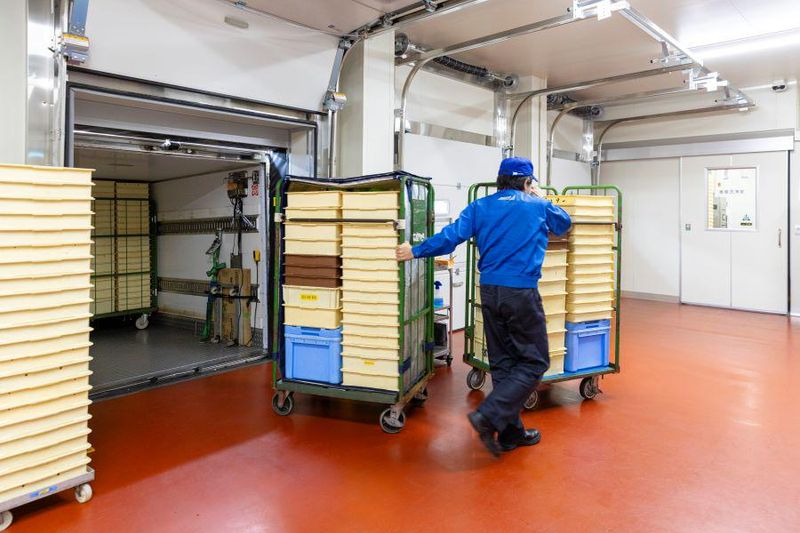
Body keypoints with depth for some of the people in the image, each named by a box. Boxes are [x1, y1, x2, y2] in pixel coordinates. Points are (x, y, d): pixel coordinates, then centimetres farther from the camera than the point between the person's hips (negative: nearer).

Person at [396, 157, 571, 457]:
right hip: (522, 292, -4)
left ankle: (511, 433, 19)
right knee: (534, 362, 5)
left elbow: (451, 236, -4)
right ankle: (489, 416, -9)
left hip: (490, 291, 5)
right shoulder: (538, 206, 4)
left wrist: (416, 251, 6)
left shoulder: (480, 207, 6)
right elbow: (564, 224, 23)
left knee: (502, 362, 13)